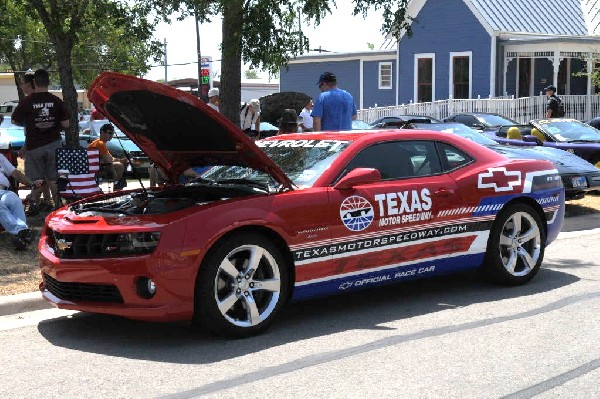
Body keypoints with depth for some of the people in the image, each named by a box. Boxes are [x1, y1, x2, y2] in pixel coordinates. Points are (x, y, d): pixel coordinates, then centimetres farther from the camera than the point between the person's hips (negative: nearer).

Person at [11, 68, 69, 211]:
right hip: (54, 144, 2)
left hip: (34, 145, -2)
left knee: (36, 180, 6)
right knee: (53, 179, 9)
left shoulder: (27, 101, -9)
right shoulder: (57, 101, -4)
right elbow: (66, 124, -3)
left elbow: (15, 121, 0)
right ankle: (57, 206, 10)